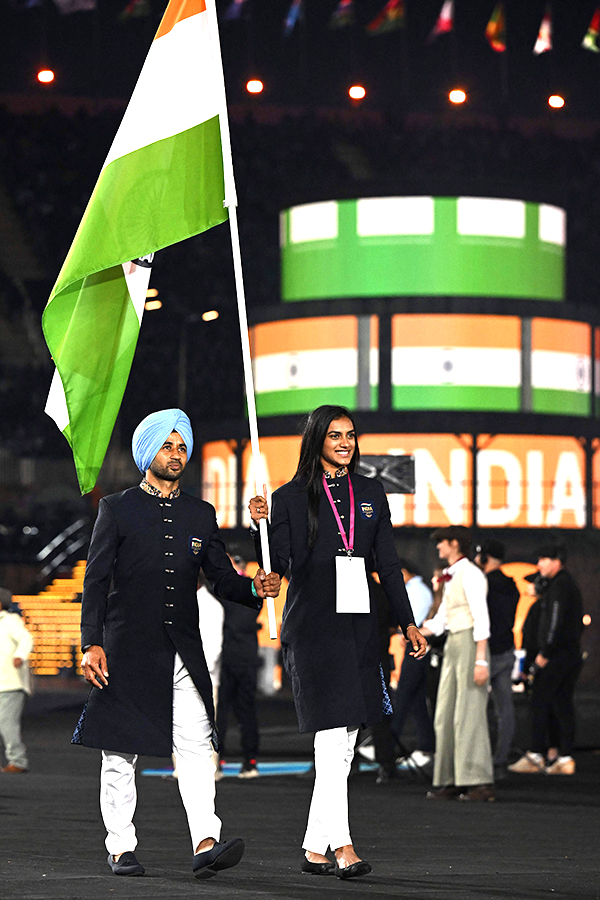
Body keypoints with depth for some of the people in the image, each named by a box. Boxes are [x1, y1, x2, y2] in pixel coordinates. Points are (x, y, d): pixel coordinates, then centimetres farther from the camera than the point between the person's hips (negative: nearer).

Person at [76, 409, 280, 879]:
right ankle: (121, 848, 11)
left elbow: (222, 579, 13)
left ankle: (206, 845, -19)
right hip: (128, 650, -2)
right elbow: (96, 581, -1)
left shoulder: (201, 515, 14)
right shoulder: (117, 509, 3)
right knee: (120, 753, 3)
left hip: (184, 651, 2)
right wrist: (92, 643, -11)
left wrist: (256, 588, -9)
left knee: (196, 745, -11)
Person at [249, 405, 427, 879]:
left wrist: (408, 622, 10)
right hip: (313, 623, -5)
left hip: (358, 622, 5)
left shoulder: (371, 493, 13)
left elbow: (388, 563, 13)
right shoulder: (292, 497, 1)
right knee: (331, 736, -15)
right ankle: (342, 846, -20)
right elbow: (279, 564, -3)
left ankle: (315, 849, 11)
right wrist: (261, 525, -19)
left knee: (345, 741, 5)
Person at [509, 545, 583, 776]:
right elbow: (579, 622, 22)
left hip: (555, 654, -9)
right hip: (572, 653, 9)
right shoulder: (571, 585, 19)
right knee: (563, 704, 7)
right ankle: (565, 759, 4)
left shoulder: (558, 586, -11)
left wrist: (544, 653, -17)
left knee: (539, 703, -7)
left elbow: (555, 622, -19)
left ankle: (536, 755, -9)